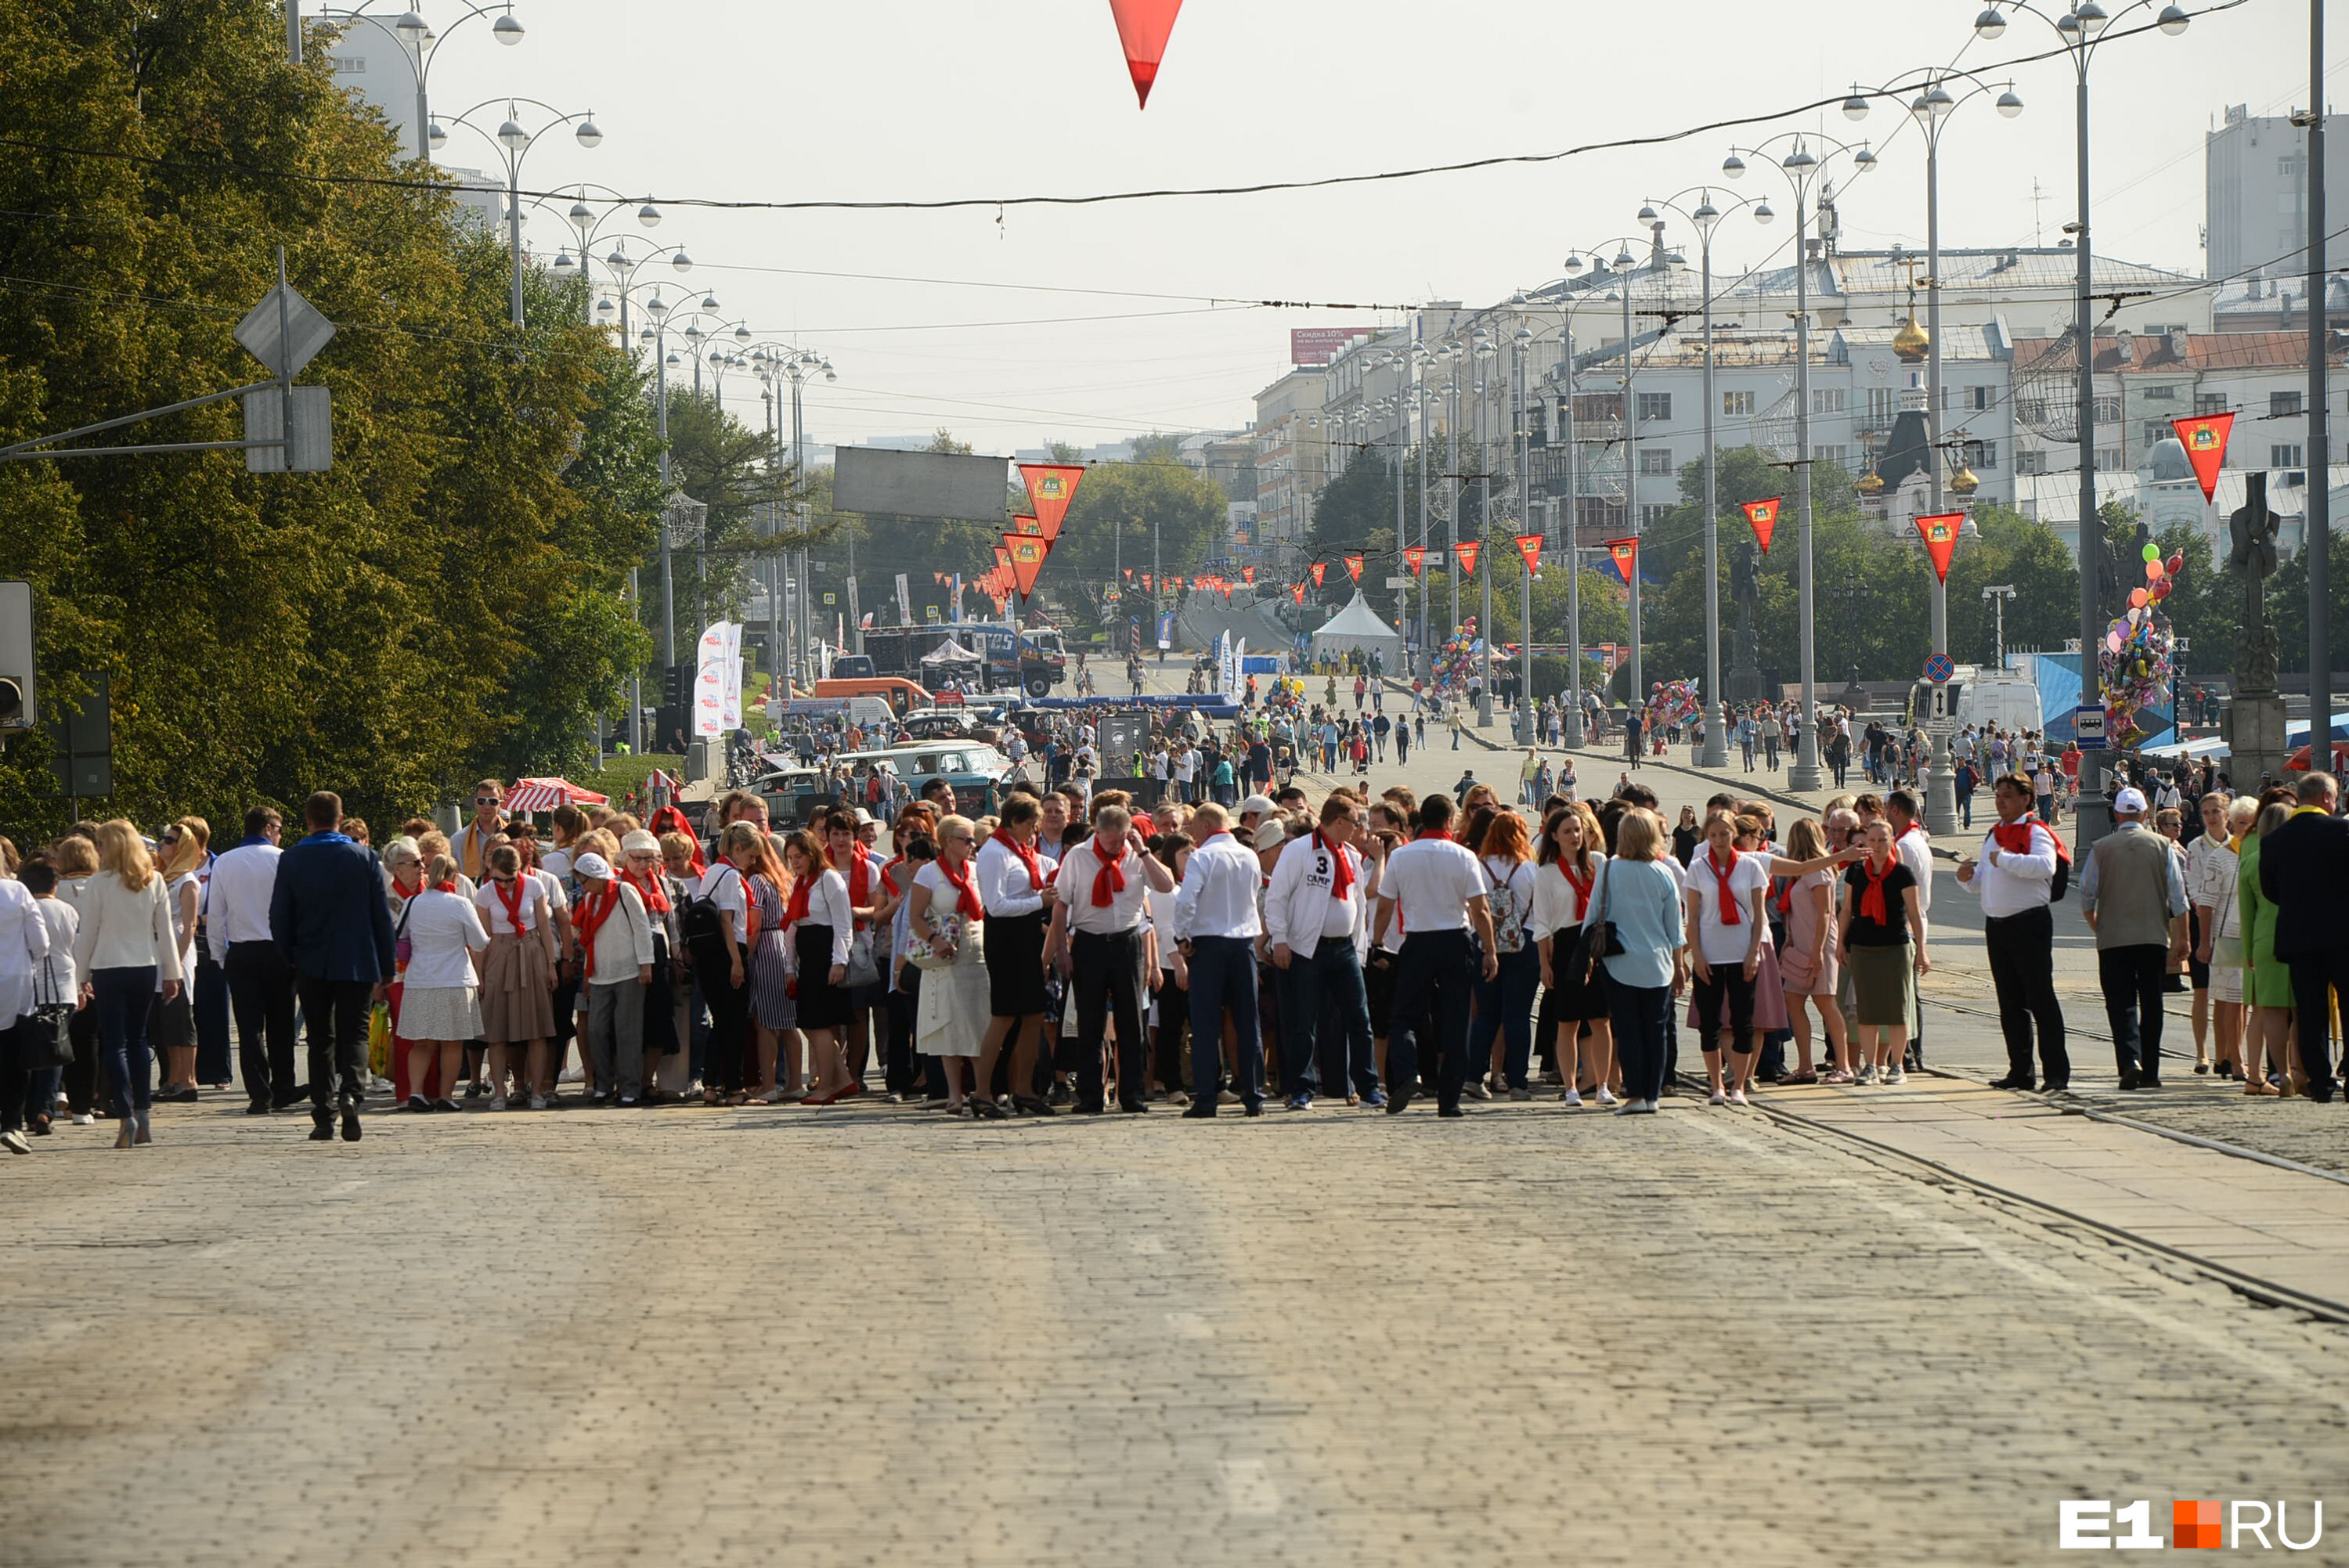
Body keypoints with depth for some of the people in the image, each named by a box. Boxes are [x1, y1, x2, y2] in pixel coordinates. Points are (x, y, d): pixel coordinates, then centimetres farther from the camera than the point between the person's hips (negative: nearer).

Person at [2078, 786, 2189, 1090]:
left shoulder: (2102, 848, -1)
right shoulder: (2161, 846, 1)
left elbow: (2086, 896, 2)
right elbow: (2178, 896, 1)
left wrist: (2097, 927, 20)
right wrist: (2181, 938, 7)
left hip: (2113, 939, -1)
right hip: (2154, 937, 1)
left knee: (2121, 1003, -2)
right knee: (2151, 1005, 9)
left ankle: (2130, 1059, -23)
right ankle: (2150, 1072, 11)